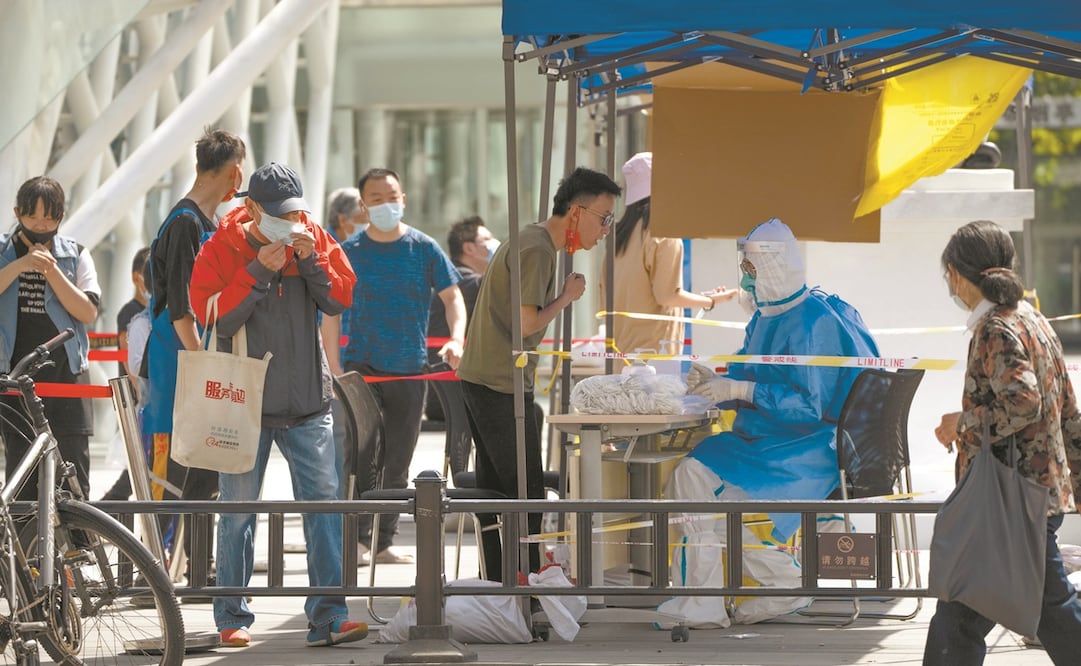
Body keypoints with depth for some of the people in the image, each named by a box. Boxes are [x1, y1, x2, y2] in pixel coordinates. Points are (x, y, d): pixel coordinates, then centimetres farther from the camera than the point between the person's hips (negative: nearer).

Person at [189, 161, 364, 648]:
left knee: (323, 502, -5)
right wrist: (258, 271, -19)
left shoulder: (315, 240, 6)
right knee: (238, 511, 3)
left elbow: (341, 298, 1)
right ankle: (232, 618, 14)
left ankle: (328, 616, -5)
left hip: (307, 401, 3)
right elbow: (212, 315, -14)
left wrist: (311, 261, -13)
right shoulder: (221, 250, -4)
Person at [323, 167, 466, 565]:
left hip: (409, 369, 2)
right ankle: (358, 538, -12)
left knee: (398, 462, 8)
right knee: (363, 452, -14)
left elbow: (452, 296, 2)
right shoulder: (349, 253, 1)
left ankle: (383, 543, 16)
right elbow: (331, 313, 2)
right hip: (361, 365, -2)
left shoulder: (424, 249, 3)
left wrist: (456, 339, -18)